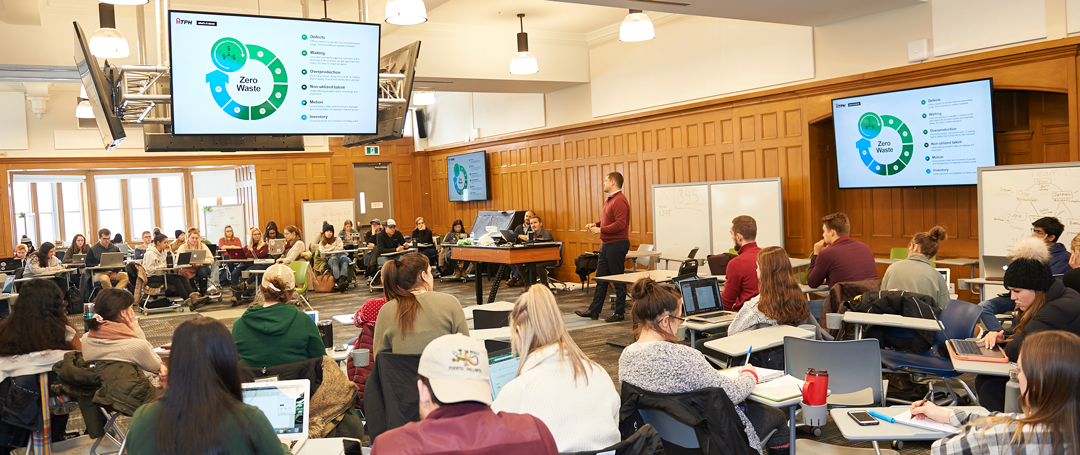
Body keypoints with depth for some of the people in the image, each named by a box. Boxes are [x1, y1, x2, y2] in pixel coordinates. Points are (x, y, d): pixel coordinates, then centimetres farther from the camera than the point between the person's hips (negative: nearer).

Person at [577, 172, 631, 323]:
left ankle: (619, 313, 7)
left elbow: (620, 224, -25)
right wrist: (596, 224, 10)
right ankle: (594, 311, 17)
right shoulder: (609, 200, 17)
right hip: (606, 244, 11)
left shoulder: (619, 201, -17)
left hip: (617, 245, -11)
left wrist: (601, 230, -21)